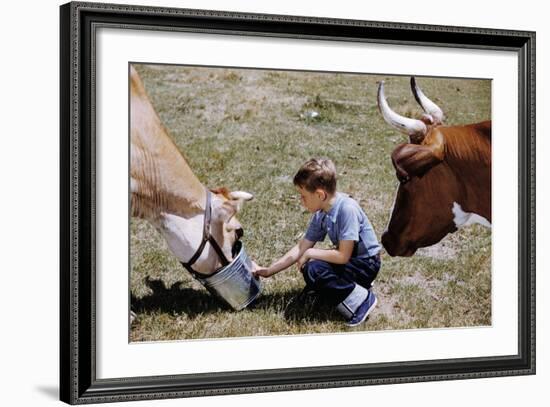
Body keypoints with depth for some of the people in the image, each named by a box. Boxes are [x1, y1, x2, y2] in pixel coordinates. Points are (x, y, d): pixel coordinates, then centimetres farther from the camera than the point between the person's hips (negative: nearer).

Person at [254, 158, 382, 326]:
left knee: (314, 271, -25)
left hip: (366, 263, -9)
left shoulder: (347, 209, -27)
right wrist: (268, 271, 4)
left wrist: (310, 253, -14)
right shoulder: (321, 215, -2)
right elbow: (301, 248, 5)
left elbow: (343, 256, -27)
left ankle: (362, 299, -12)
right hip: (348, 260, 9)